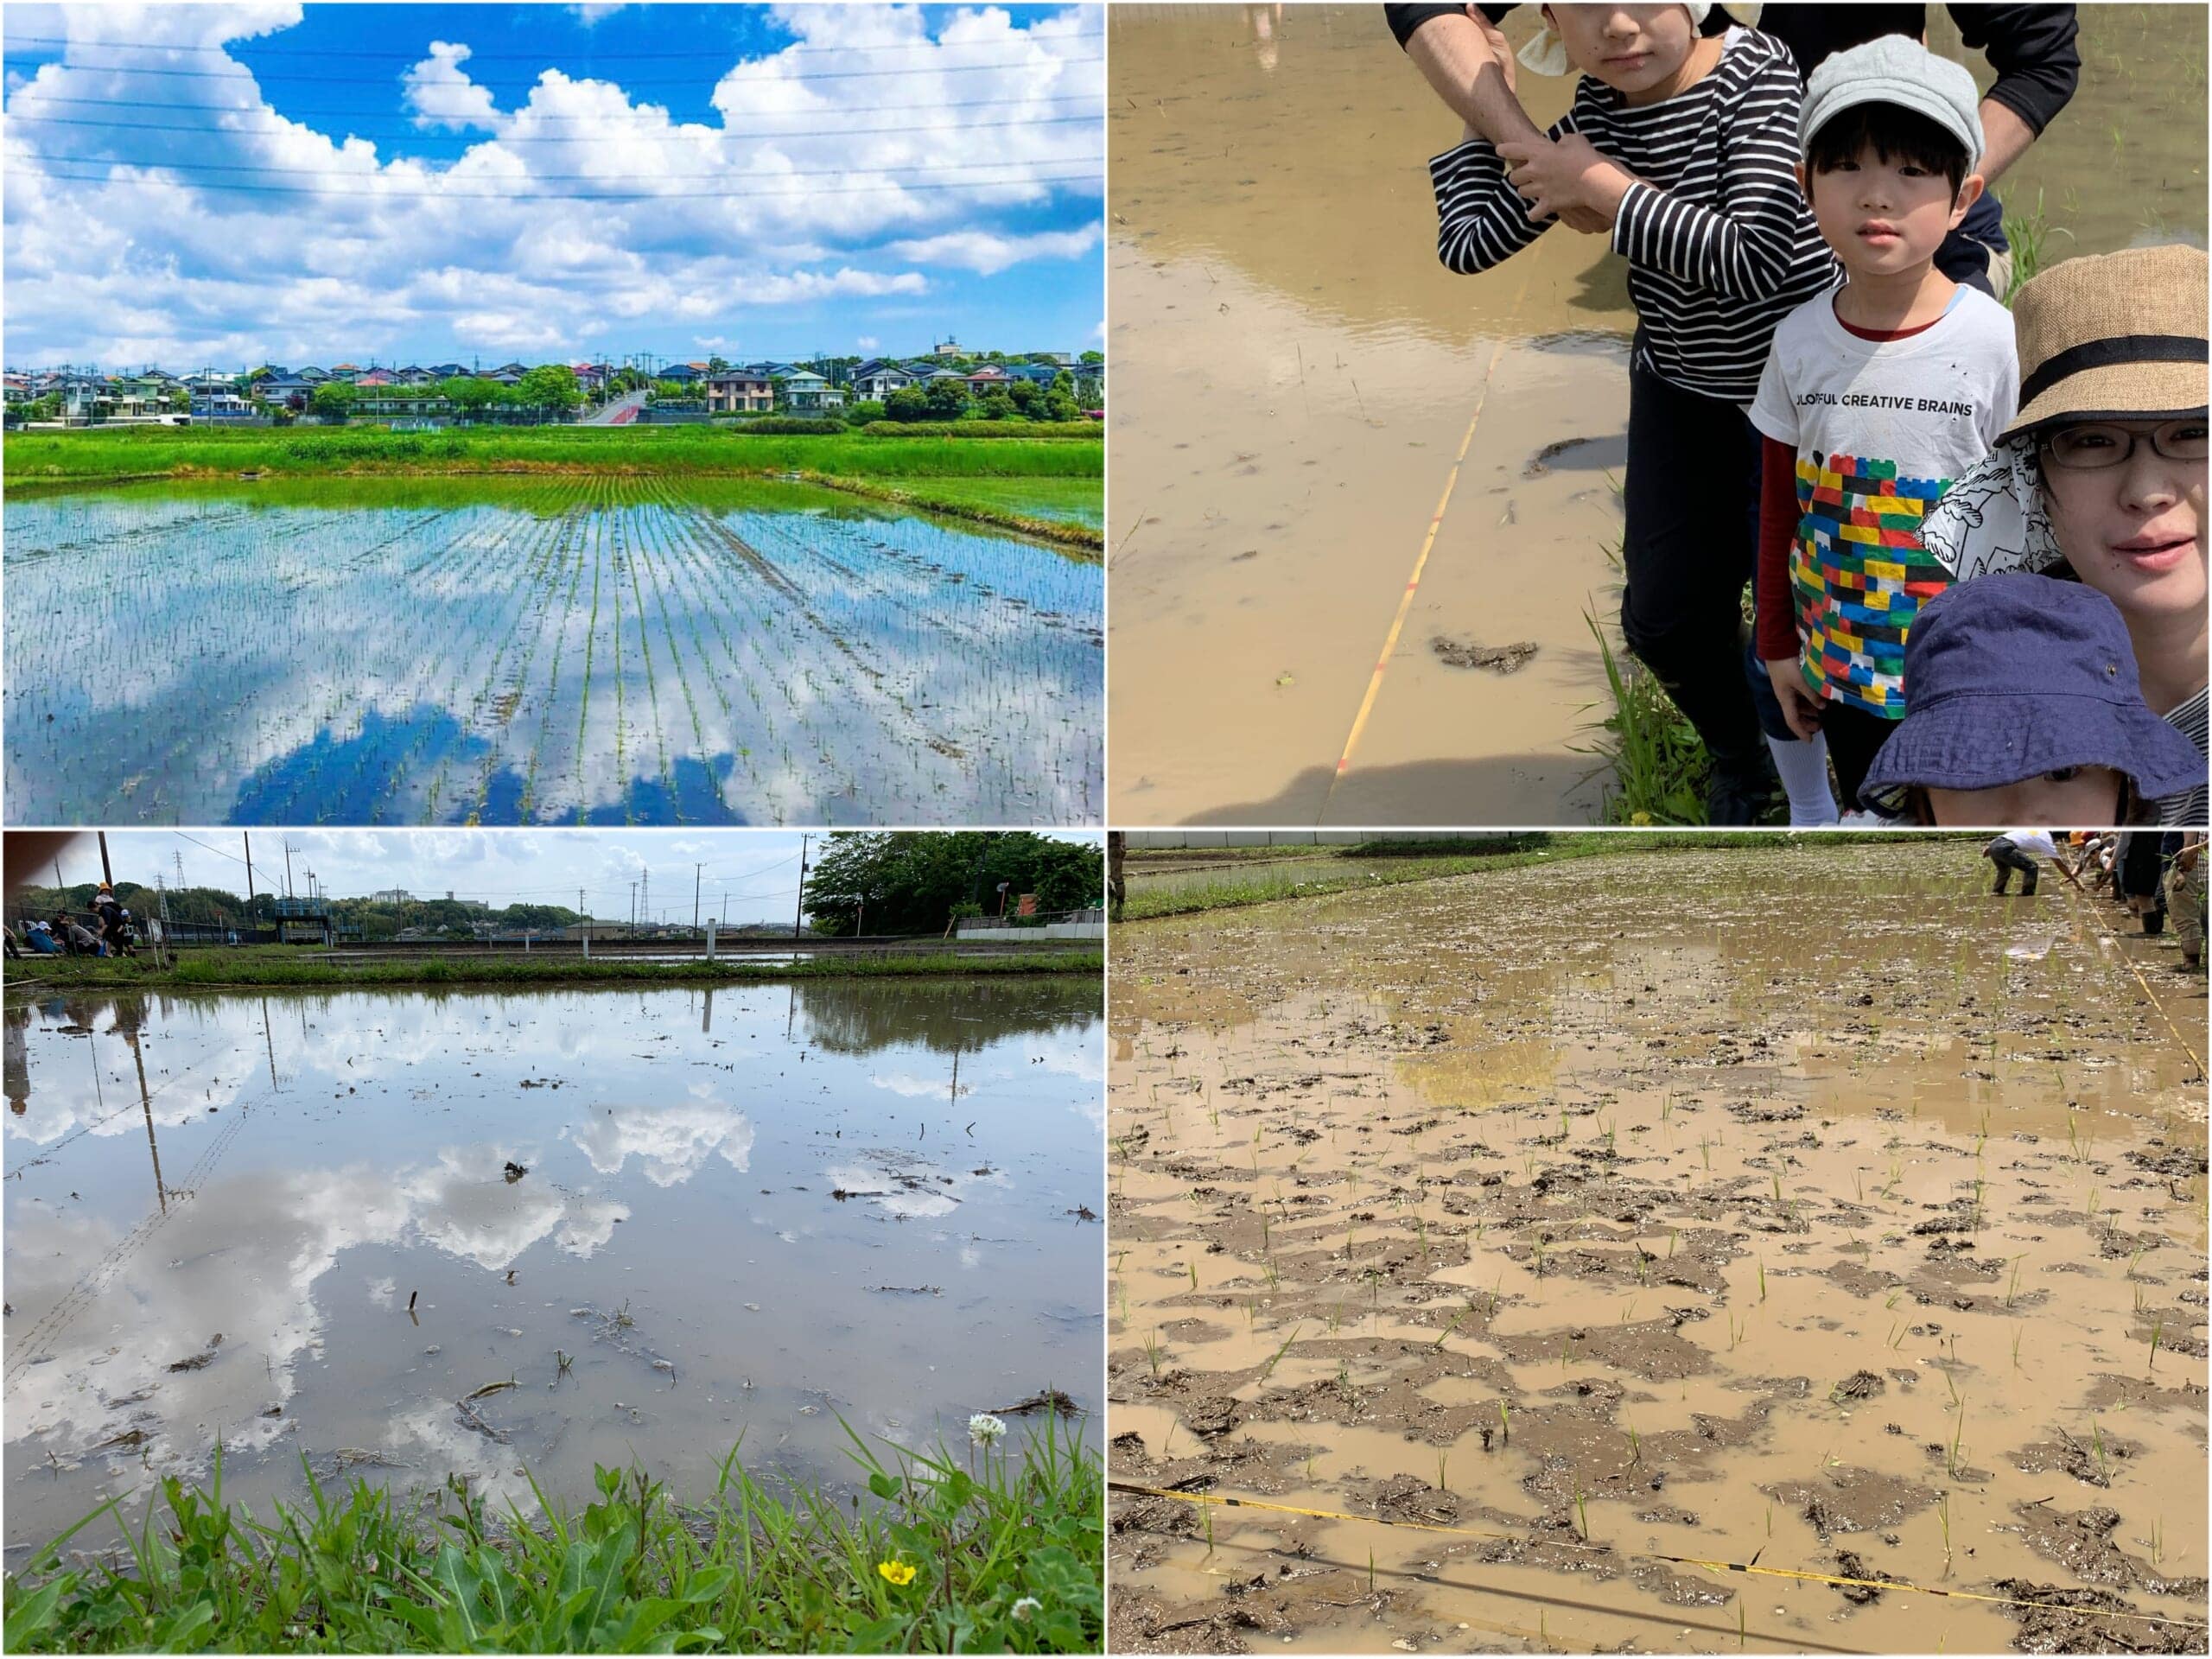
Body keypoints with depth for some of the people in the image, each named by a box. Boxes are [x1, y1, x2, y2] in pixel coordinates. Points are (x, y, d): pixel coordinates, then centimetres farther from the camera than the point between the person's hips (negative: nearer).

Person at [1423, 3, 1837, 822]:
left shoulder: (1754, 76, -22)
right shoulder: (1596, 116, -6)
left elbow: (1754, 259, -35)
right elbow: (1468, 244, -1)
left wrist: (1598, 184, -30)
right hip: (1681, 390, 5)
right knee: (1665, 616, 5)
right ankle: (1739, 760, 35)